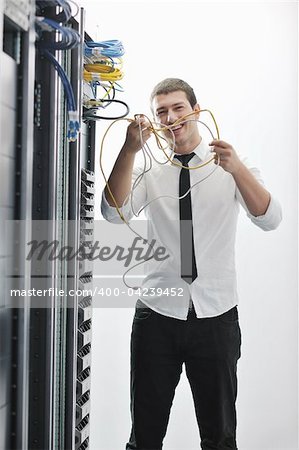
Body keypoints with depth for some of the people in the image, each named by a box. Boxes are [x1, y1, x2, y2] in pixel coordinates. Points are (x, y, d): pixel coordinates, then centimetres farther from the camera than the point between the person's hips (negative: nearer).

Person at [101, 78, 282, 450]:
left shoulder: (232, 167, 2)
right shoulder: (148, 170, 4)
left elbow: (269, 219, -13)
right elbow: (114, 212, -13)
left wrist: (236, 168, -29)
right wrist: (130, 149, -25)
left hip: (216, 317, 0)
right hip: (157, 315, 1)